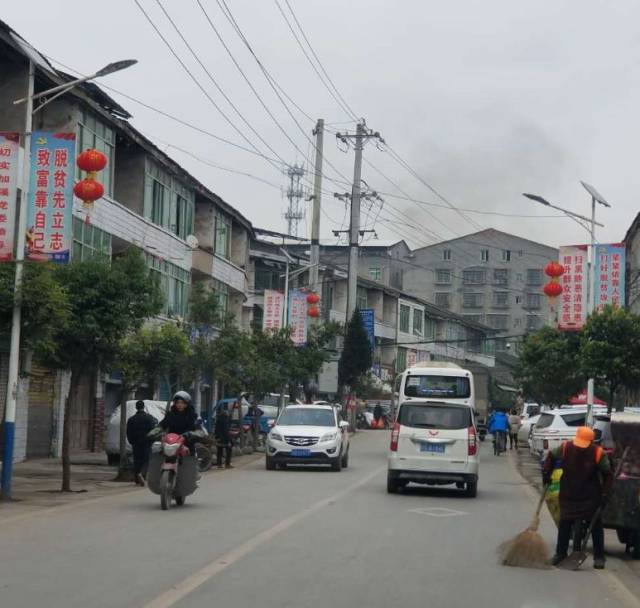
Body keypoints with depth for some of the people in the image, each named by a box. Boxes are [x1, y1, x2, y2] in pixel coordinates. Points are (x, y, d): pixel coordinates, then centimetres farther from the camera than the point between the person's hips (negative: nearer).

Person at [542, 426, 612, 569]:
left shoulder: (598, 453, -18)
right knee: (564, 524, 7)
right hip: (568, 495, 2)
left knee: (596, 525, 4)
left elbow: (607, 474, -7)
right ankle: (560, 553, 20)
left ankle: (599, 557, 14)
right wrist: (546, 473, 3)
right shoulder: (566, 448, -14)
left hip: (590, 497, -2)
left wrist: (605, 493, -13)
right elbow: (551, 456, 8)